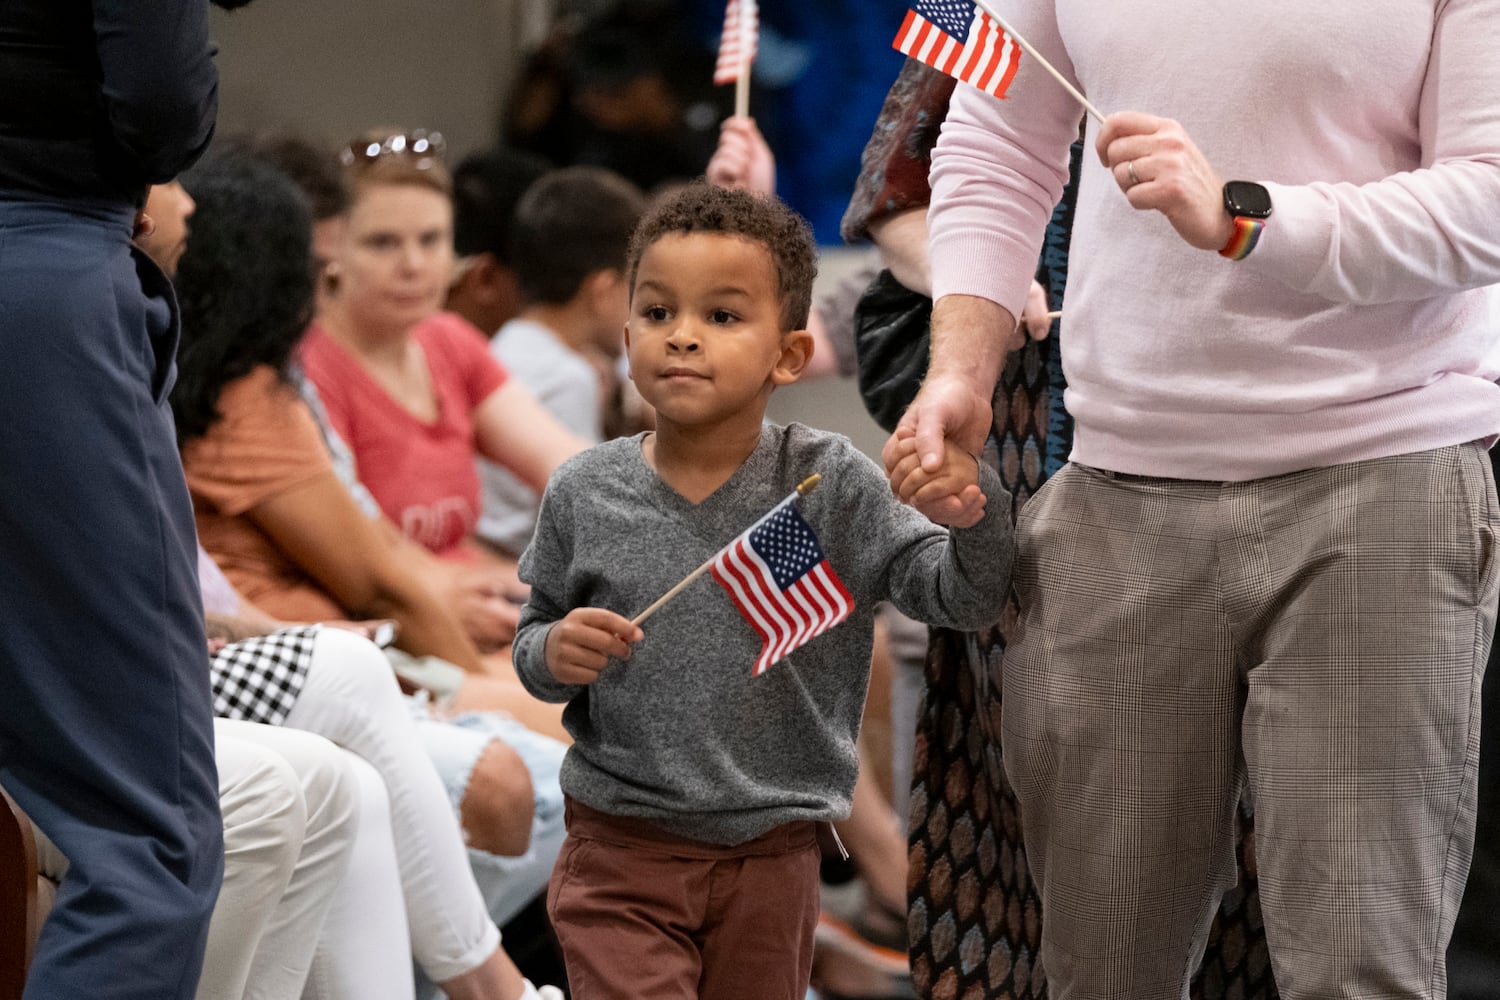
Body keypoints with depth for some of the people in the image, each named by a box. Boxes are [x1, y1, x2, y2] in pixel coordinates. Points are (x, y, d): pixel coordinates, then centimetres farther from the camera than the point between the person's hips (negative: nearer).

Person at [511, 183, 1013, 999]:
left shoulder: (829, 486, -7)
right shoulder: (584, 495, -4)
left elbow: (958, 597, -8)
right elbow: (533, 638, 8)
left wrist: (974, 515, -28)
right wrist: (554, 654, -14)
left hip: (769, 864, 1)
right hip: (621, 849, -1)